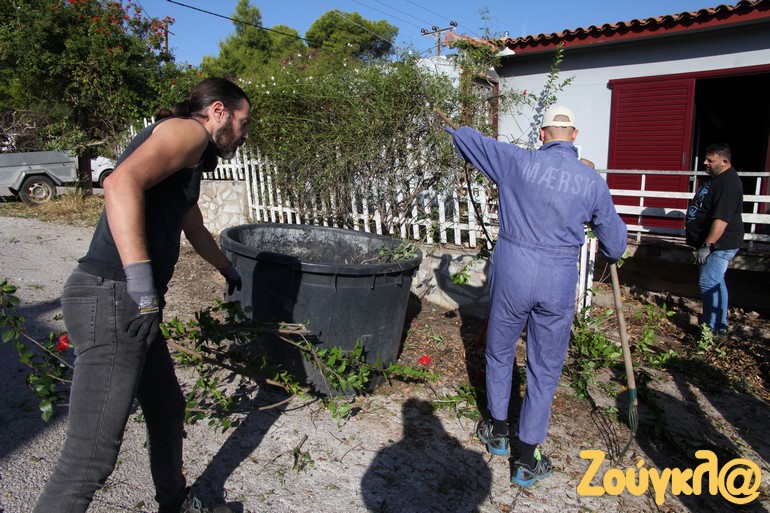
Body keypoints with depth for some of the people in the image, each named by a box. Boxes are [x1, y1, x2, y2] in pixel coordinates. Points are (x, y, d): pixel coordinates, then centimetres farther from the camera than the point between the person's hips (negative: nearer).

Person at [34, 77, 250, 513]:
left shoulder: (188, 165, 25)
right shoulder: (189, 131, -5)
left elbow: (196, 230, 41)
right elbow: (122, 182, -24)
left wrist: (228, 270, 57)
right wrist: (140, 276, -30)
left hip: (133, 304, 11)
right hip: (112, 299, -11)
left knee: (168, 411, 23)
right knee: (93, 456, -6)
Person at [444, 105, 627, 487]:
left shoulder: (518, 161, -5)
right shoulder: (593, 182, 1)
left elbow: (473, 141, 9)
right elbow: (614, 242, 11)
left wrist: (450, 127, 32)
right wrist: (611, 255, 36)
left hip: (511, 274, 0)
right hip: (558, 283, 1)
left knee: (499, 352, 21)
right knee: (545, 370, 13)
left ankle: (498, 431, 38)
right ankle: (526, 461, 23)